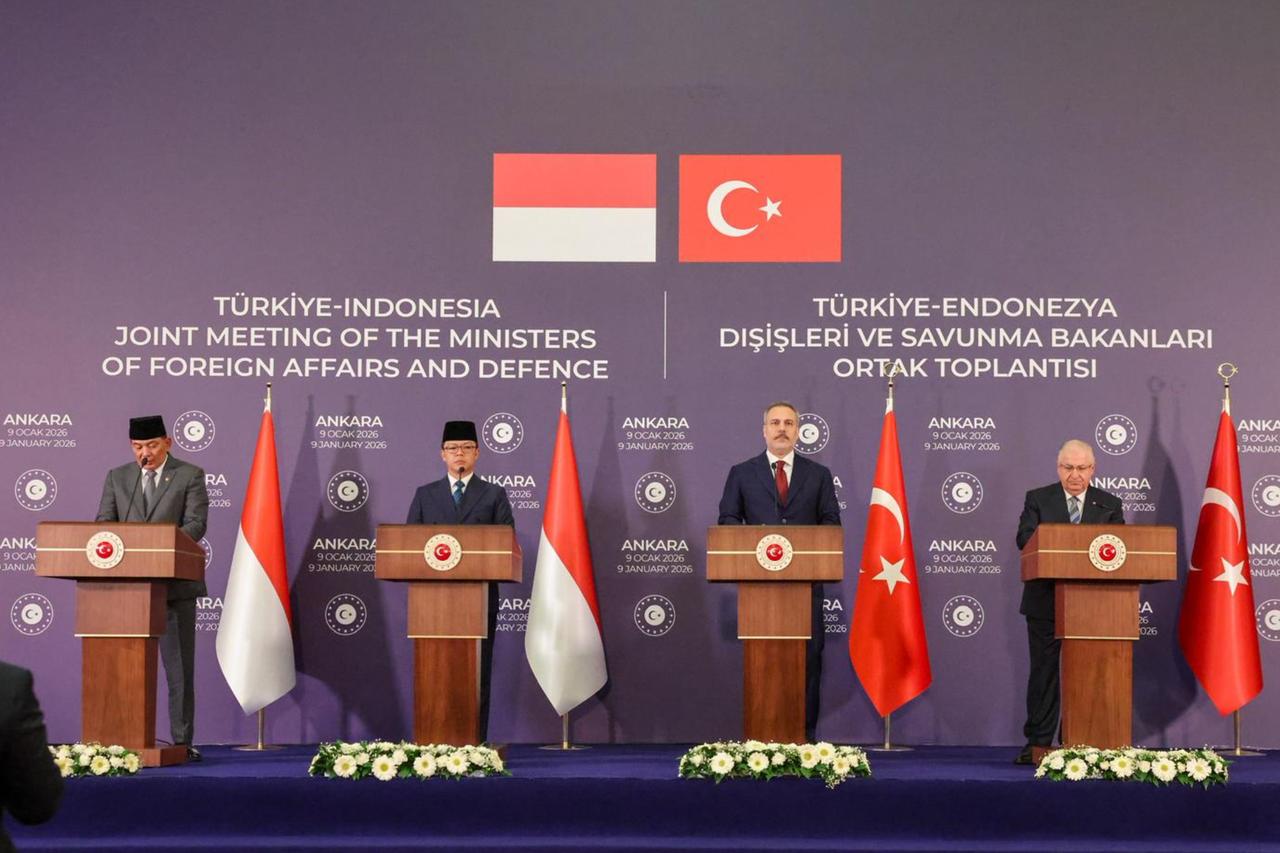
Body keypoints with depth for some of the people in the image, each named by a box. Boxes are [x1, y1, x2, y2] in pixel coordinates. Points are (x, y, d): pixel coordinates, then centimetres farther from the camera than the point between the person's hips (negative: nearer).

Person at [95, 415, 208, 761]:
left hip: (175, 585, -3)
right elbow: (103, 524, 7)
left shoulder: (190, 476, 2)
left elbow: (195, 524, -9)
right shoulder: (117, 477, 12)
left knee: (179, 667, 1)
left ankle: (182, 741, 4)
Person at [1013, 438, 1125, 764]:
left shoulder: (1110, 505, 9)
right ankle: (1037, 743, 6)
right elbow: (1025, 539, -8)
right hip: (1045, 601, -1)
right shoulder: (1038, 499, 5)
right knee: (1043, 671, 2)